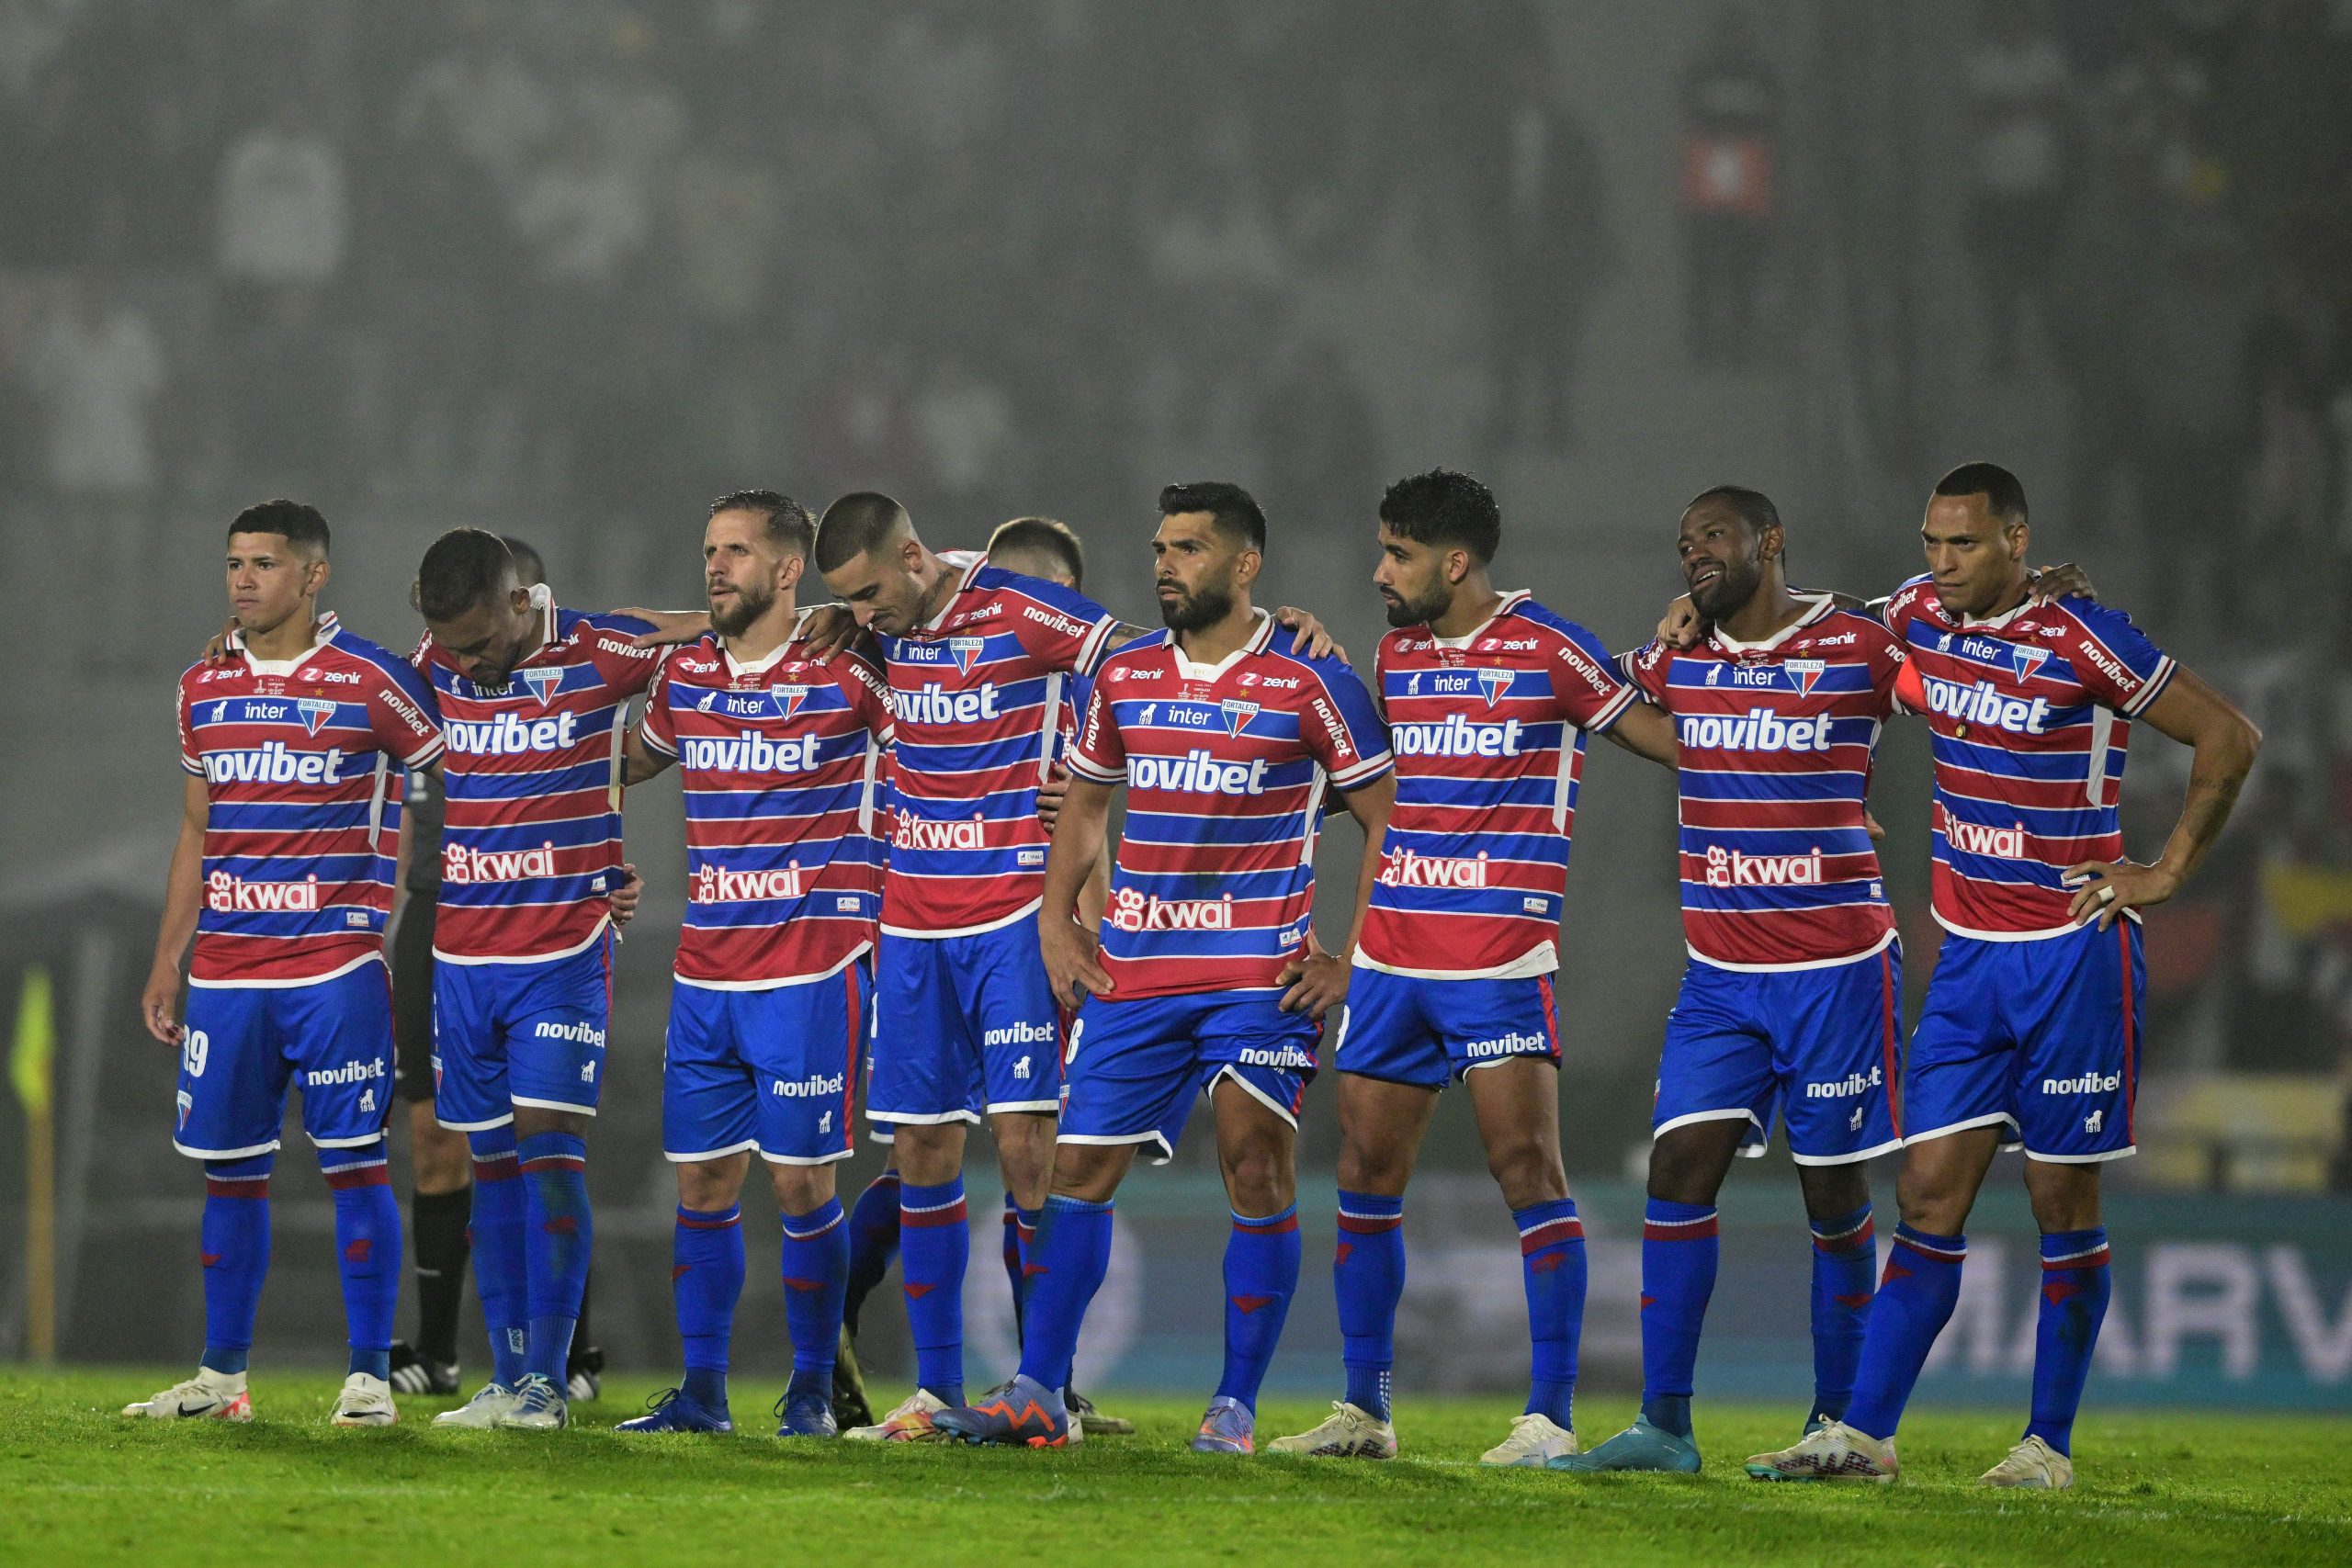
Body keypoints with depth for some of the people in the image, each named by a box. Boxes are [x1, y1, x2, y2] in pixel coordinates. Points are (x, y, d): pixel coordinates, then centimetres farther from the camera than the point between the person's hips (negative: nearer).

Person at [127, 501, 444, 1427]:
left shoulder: (368, 682, -4)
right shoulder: (204, 689, 12)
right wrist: (168, 960, 16)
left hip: (336, 964, -5)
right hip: (226, 970, 5)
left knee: (355, 1164, -4)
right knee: (229, 1170, 7)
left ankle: (369, 1376, -1)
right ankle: (221, 1376, 14)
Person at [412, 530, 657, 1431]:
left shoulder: (598, 658, -10)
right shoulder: (436, 665, 3)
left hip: (564, 951, -4)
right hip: (462, 952, 4)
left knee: (550, 1151, -11)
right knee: (493, 1164, 5)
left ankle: (546, 1379, -10)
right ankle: (506, 1379, 8)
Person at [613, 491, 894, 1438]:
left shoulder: (845, 674, -6)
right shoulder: (685, 671, 10)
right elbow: (632, 763, 29)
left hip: (811, 973, -5)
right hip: (704, 970, 5)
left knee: (800, 1182, -3)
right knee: (702, 1180, 4)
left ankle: (812, 1390, 7)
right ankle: (702, 1390, 10)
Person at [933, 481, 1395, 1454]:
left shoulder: (1310, 684, -4)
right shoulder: (1124, 676, 9)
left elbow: (1386, 819, 0)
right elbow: (1084, 801, 23)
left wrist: (1351, 956, -5)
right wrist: (1056, 921, 11)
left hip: (1260, 972, -4)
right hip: (1132, 968, 4)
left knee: (1257, 1169, -8)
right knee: (1080, 1166, 1)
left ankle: (1236, 1407, -1)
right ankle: (1036, 1392, 6)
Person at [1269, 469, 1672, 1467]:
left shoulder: (1549, 654, -6)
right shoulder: (1394, 657, 13)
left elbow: (1675, 740, 0)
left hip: (1500, 961, -6)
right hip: (1391, 959, 6)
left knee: (1528, 1169, -10)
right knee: (1365, 1172, 6)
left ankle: (1551, 1416, -7)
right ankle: (1363, 1408, 14)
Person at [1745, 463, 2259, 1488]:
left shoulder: (2085, 642, -13)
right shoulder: (1920, 614, 4)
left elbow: (2230, 739, -7)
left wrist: (2167, 872, -6)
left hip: (2073, 952, -5)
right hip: (1968, 955, 5)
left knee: (2063, 1201, 1)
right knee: (1930, 1192, 0)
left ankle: (2050, 1443, 9)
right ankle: (1864, 1433, -4)